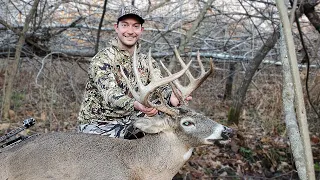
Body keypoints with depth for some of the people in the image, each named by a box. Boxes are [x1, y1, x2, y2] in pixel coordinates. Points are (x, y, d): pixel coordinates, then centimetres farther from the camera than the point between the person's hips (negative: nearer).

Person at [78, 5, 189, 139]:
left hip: (129, 124, 5)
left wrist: (172, 96, -37)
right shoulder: (102, 59, -13)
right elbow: (110, 95, -29)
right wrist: (136, 105, -51)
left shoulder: (147, 62, 7)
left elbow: (160, 85, -11)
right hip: (97, 125, -5)